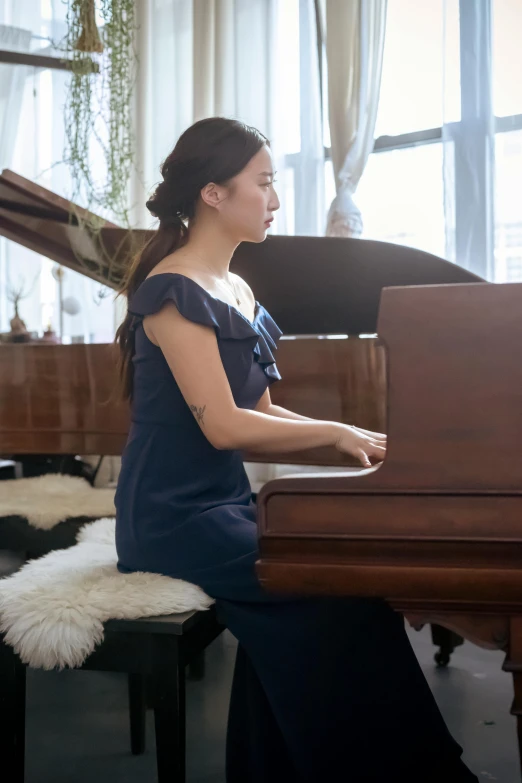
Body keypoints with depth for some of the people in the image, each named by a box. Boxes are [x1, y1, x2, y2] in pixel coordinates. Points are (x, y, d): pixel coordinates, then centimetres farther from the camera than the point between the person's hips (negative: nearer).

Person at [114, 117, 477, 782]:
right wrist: (336, 433, -12)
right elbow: (224, 425, -21)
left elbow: (259, 412, 12)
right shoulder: (173, 290, -14)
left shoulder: (237, 292, 14)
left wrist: (355, 441, 0)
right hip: (174, 516, -8)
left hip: (223, 501, 8)